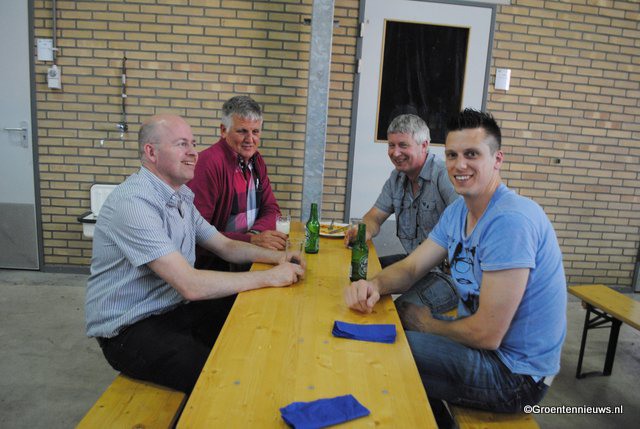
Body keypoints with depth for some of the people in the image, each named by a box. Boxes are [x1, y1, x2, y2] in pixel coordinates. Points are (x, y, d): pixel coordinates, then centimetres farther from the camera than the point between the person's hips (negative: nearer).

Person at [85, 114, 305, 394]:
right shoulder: (133, 202, -24)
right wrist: (269, 277, -23)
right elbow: (191, 285, -29)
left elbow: (226, 246, 12)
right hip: (128, 330, -9)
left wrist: (277, 256, -5)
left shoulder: (180, 197, 7)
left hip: (173, 308, 9)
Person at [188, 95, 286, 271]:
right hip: (213, 263, -8)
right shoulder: (209, 163, -17)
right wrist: (251, 240, -28)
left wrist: (256, 233, -13)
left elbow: (271, 209, 9)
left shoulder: (256, 160, 9)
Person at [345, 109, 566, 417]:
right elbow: (411, 267, 3)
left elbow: (487, 334, -28)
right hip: (481, 336, 8)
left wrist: (427, 324, -9)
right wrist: (374, 285, -20)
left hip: (515, 371, -8)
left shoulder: (509, 221, -28)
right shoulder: (458, 211, 3)